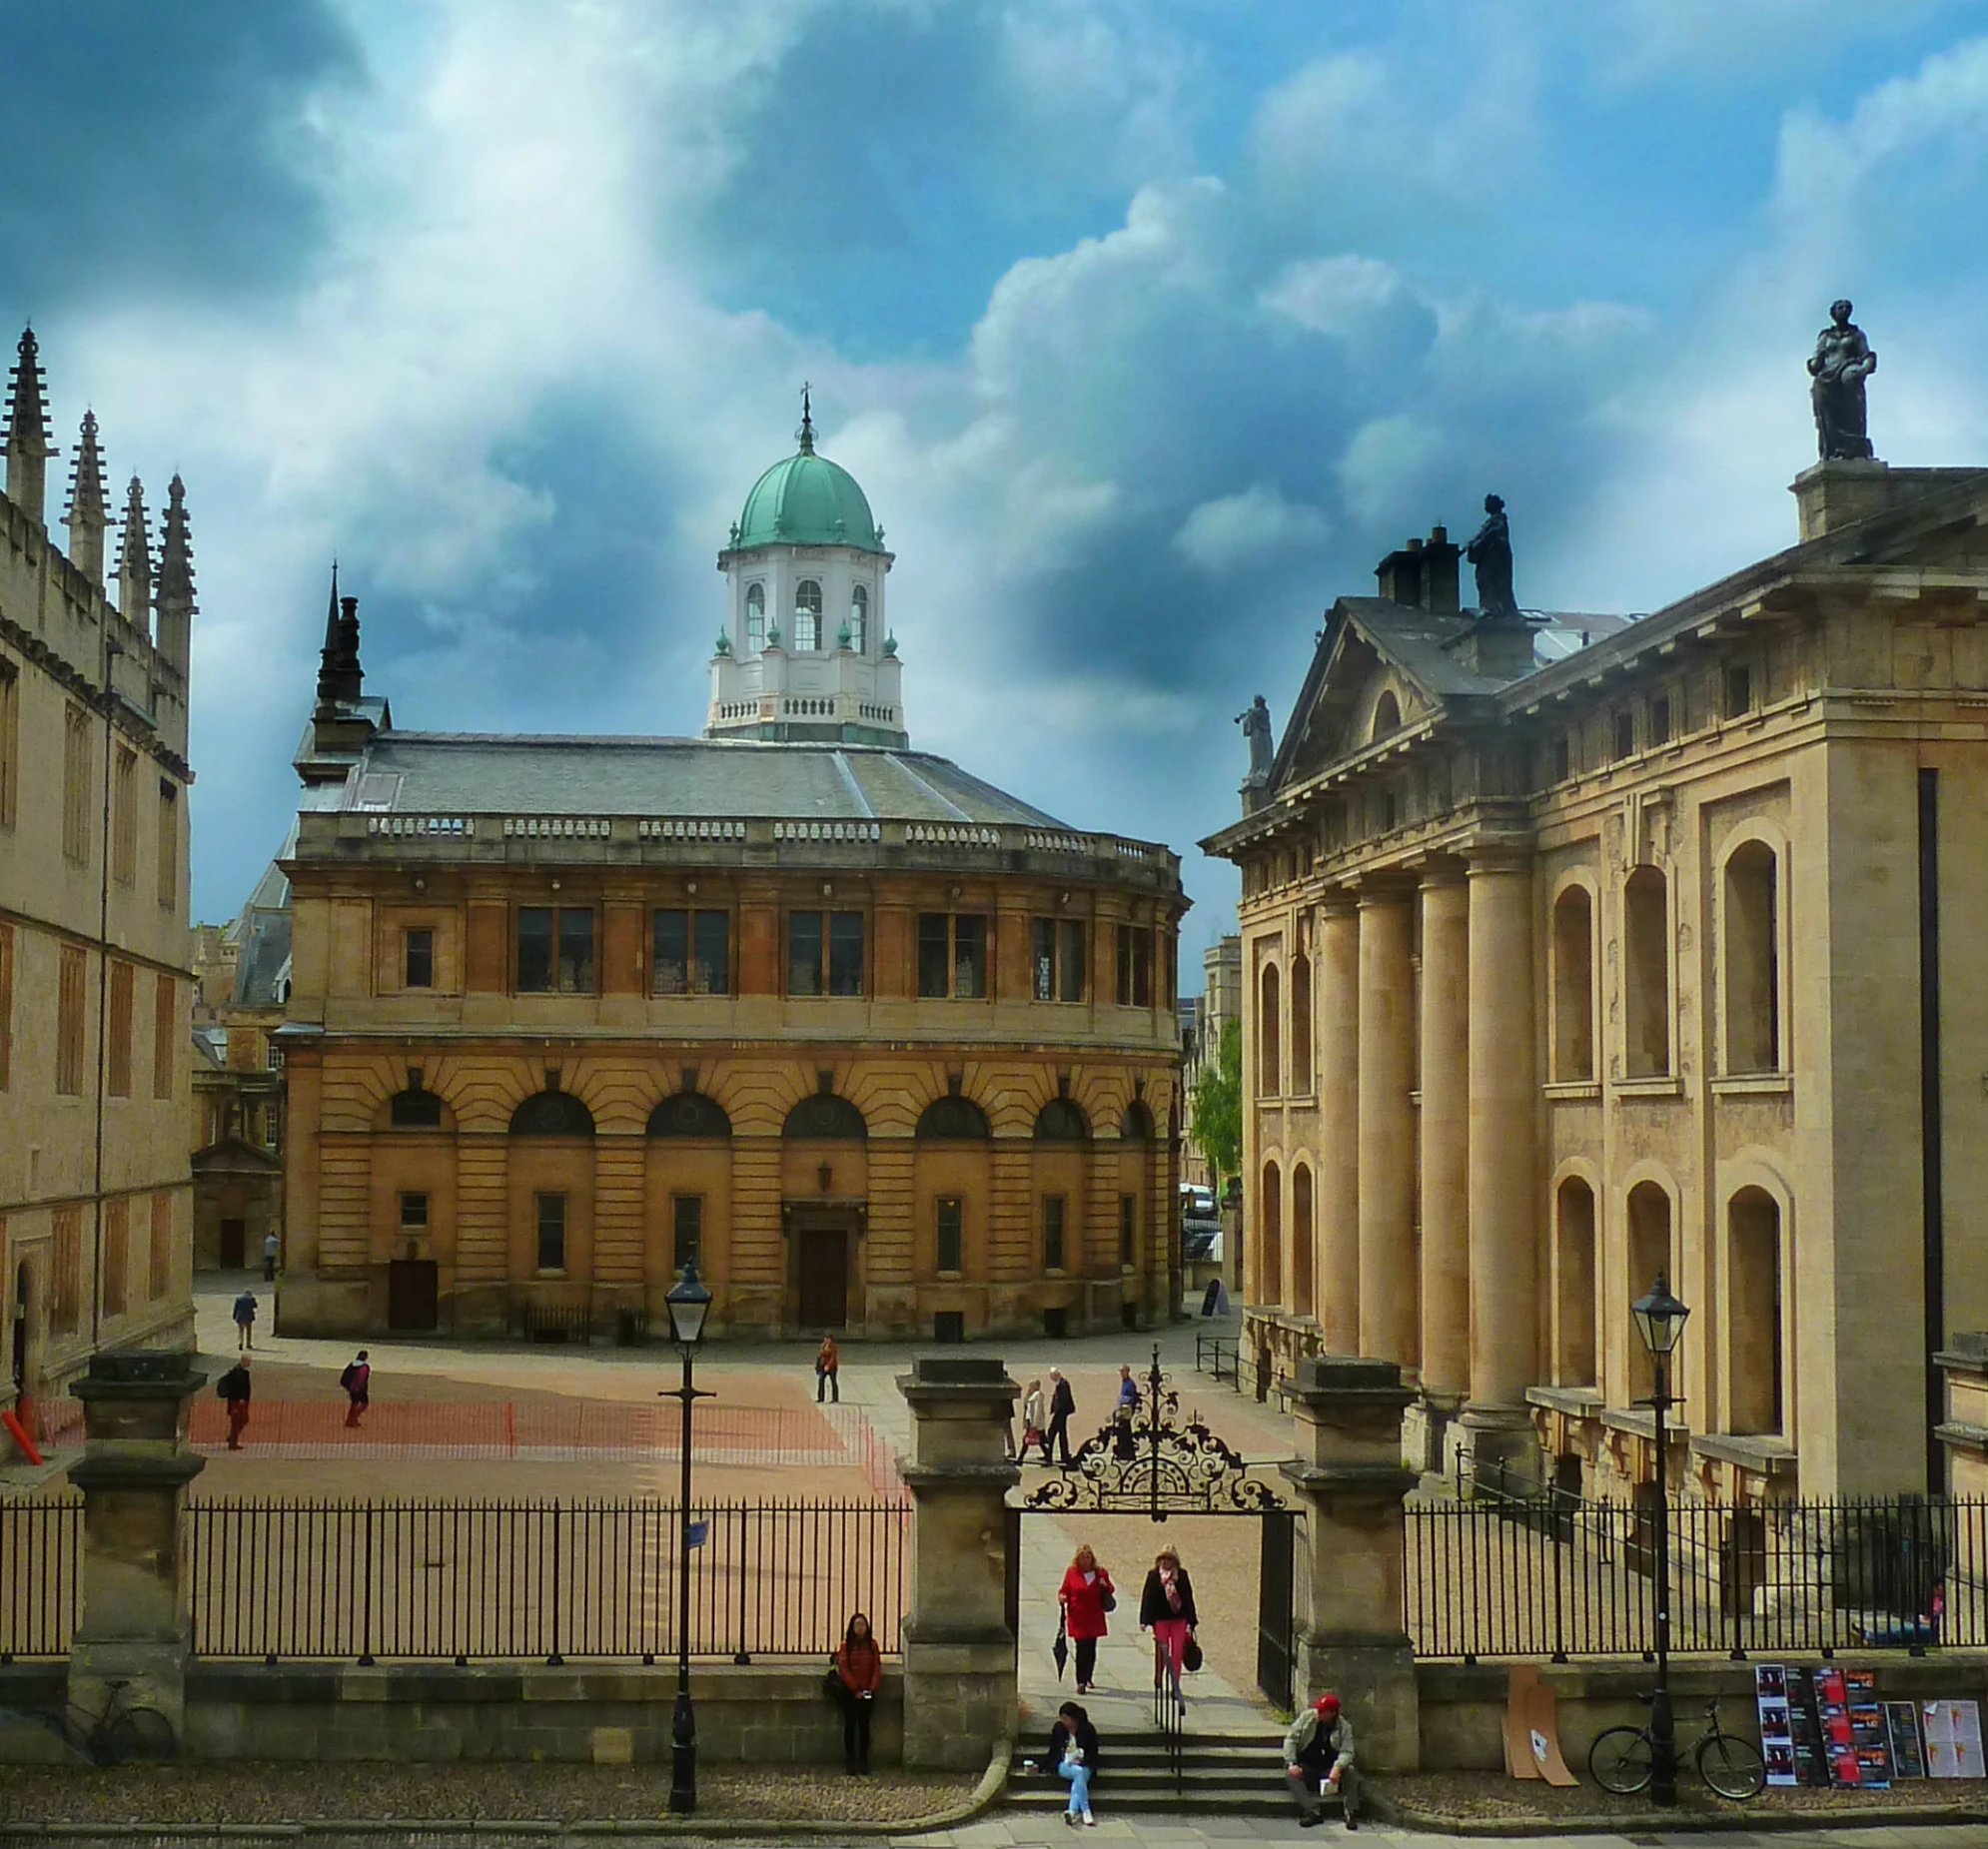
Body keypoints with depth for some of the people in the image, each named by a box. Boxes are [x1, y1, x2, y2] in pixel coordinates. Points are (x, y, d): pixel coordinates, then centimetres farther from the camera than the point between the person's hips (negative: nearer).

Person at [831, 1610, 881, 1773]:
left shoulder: (872, 1644, 4)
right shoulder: (846, 1645, -2)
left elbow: (877, 1667, 2)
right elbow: (843, 1668, -6)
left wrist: (872, 1688, -10)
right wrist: (855, 1689, -12)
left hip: (867, 1693, 2)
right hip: (850, 1692, -2)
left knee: (864, 1726, 5)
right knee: (850, 1725, 1)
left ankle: (863, 1760, 9)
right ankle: (850, 1761, 5)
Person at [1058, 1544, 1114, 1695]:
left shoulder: (1100, 1573, 6)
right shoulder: (1071, 1572, 0)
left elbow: (1110, 1590, 17)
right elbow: (1064, 1590, 6)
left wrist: (1105, 1586, -5)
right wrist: (1062, 1598, -15)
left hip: (1094, 1618, 3)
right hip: (1077, 1618, -3)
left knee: (1091, 1649, 10)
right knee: (1082, 1649, -10)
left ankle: (1088, 1678, 30)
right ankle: (1081, 1683, -9)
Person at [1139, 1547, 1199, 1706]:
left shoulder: (1182, 1575, 4)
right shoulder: (1153, 1576, 0)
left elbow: (1188, 1598, 8)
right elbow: (1147, 1598, 1)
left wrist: (1191, 1621, 7)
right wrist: (1144, 1620, -4)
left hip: (1178, 1619, 1)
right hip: (1160, 1619, -1)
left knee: (1177, 1652, -1)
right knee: (1161, 1651, 0)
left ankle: (1175, 1685, 5)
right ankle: (1158, 1681, 14)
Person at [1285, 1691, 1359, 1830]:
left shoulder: (1344, 1727, -5)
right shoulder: (1306, 1717, -3)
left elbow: (1346, 1752, -15)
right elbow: (1291, 1739, -4)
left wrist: (1337, 1768, -36)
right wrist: (1291, 1763, -18)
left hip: (1330, 1769, -1)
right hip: (1306, 1766, 1)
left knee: (1351, 1773, -28)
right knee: (1290, 1775, -30)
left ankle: (1350, 1813, -21)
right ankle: (1313, 1812, -33)